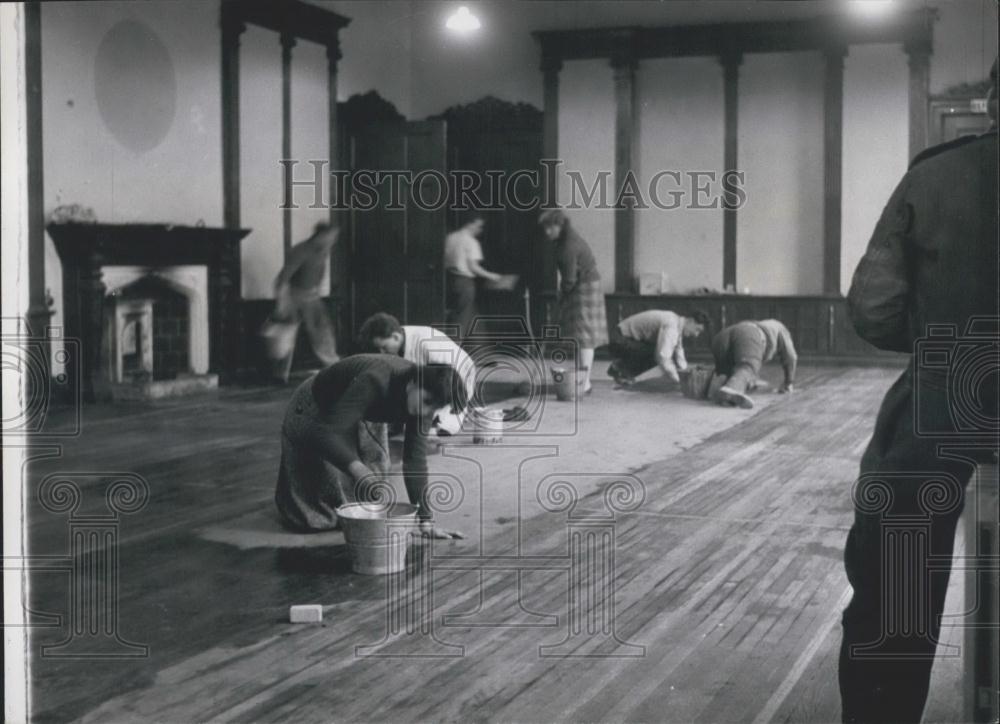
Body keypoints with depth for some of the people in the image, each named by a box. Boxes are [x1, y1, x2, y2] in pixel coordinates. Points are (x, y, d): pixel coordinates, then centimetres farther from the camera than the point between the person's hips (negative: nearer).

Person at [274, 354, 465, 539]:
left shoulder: (421, 399, -20)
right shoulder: (376, 381, -41)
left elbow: (415, 458, -19)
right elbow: (326, 433, -46)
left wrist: (426, 521, -22)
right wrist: (357, 468, -60)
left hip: (350, 420, 6)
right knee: (312, 519, -4)